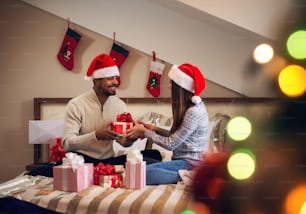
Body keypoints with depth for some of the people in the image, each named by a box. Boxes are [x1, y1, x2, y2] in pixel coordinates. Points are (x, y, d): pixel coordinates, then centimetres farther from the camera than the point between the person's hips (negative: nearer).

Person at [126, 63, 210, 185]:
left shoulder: (193, 112, -18)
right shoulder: (193, 106, 11)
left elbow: (170, 144, -15)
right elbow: (177, 136, 17)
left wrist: (144, 132, -4)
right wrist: (155, 129, 9)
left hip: (192, 163, -10)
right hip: (186, 159, 10)